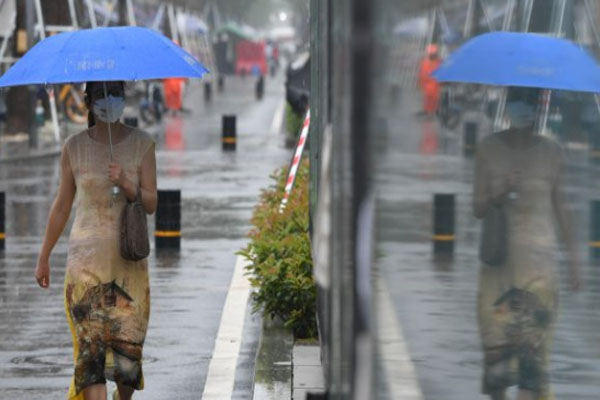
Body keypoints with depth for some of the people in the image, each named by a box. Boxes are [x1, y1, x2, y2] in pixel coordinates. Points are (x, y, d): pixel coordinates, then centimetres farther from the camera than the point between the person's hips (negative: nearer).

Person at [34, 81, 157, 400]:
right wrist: (44, 257, 16)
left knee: (127, 340, 1)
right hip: (86, 256, 0)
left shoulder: (142, 144, 2)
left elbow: (151, 204, -2)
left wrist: (126, 185, -21)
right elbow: (62, 206, 12)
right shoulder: (74, 147, 3)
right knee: (91, 343, -10)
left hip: (129, 257, 0)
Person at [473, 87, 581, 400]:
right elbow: (478, 209, 1)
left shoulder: (550, 153, 5)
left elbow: (559, 207, 13)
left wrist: (572, 256, 12)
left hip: (539, 255, 0)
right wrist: (501, 193, -19)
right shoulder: (489, 149, 2)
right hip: (499, 254, 0)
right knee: (497, 333, -1)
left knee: (534, 334, -10)